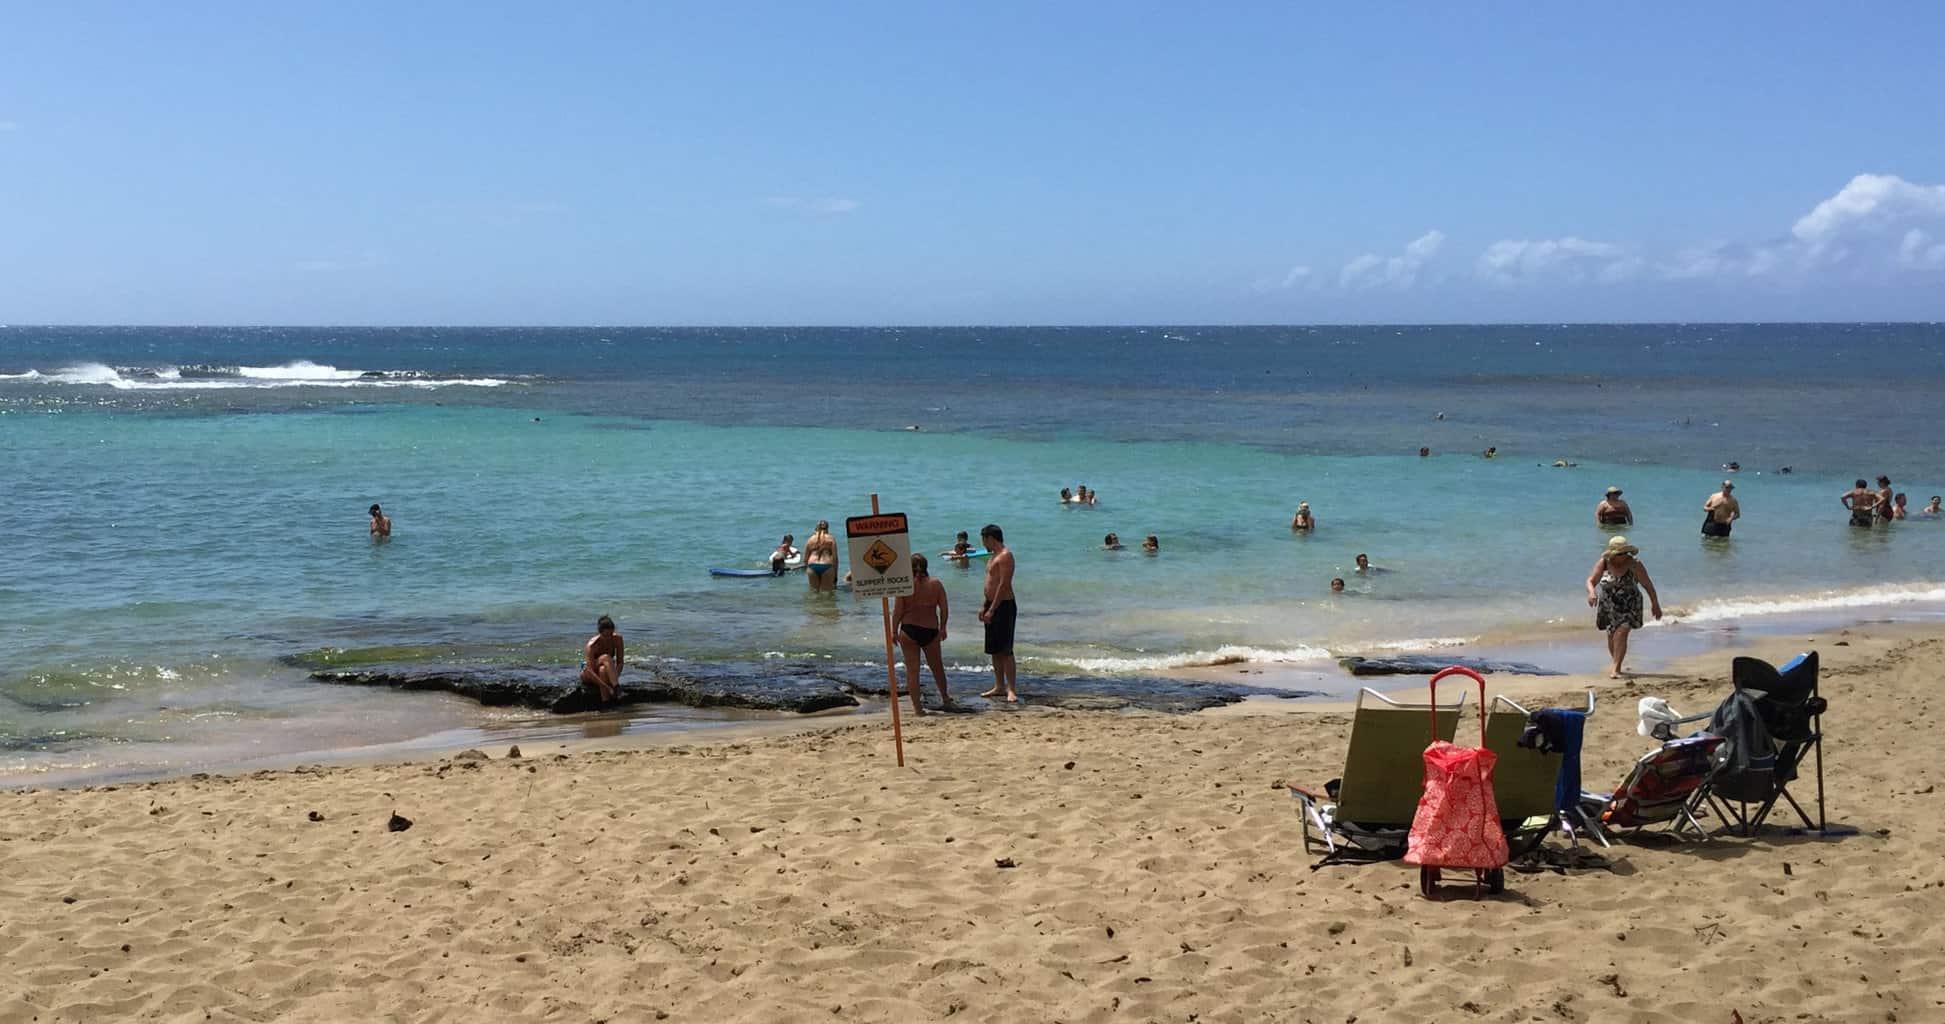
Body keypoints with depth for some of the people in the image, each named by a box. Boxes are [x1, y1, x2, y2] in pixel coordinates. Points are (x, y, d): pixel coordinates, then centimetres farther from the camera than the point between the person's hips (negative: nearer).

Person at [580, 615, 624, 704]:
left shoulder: (617, 639, -16)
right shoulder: (592, 645, -28)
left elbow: (620, 662, -13)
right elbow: (590, 671, -35)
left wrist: (615, 678, -31)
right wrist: (607, 687, -44)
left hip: (606, 673, 3)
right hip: (588, 676, -3)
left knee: (603, 669, -36)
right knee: (606, 657, -35)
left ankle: (605, 700, -38)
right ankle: (617, 687, -45)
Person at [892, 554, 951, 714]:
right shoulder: (936, 583, -2)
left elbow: (897, 611, -7)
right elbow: (944, 609, -1)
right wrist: (942, 628, 13)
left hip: (909, 630, -2)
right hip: (931, 630, 2)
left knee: (912, 670, 6)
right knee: (937, 667, 21)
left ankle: (917, 706, 5)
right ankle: (945, 698, 39)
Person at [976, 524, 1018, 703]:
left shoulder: (1005, 556, -15)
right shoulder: (994, 556, 17)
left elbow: (1004, 584, -21)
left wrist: (991, 610, -23)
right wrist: (984, 606, 17)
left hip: (1004, 606, -10)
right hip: (993, 606, 10)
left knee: (1005, 650, -12)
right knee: (994, 650, 12)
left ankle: (1012, 690, -13)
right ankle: (999, 687, 18)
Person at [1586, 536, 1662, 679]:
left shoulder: (1634, 564, -15)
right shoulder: (1603, 563, -8)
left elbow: (1647, 584, -9)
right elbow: (1591, 581, -11)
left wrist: (1655, 604, -6)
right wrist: (1591, 592, -33)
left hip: (1629, 605, -3)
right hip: (1609, 605, 4)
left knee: (1621, 634, -18)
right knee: (1611, 636, 12)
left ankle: (1615, 668, -19)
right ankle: (1616, 665, 31)